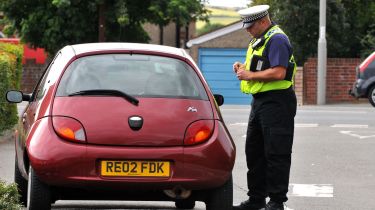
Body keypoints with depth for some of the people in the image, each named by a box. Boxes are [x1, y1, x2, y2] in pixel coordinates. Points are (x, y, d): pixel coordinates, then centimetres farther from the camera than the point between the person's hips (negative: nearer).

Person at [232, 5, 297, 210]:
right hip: (260, 101, 11)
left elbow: (279, 72, -24)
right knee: (254, 152, 13)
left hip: (277, 103, -11)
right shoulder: (259, 40, 18)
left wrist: (251, 75, -17)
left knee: (276, 154, -6)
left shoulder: (277, 39, -14)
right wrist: (243, 67, 8)